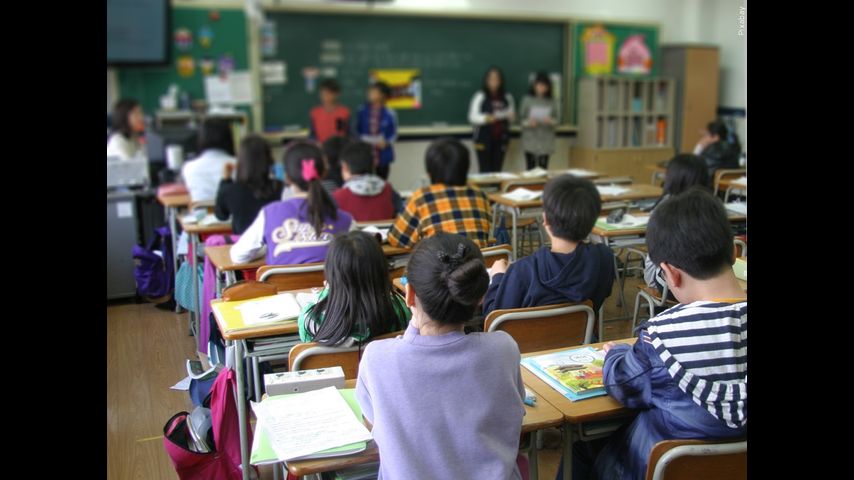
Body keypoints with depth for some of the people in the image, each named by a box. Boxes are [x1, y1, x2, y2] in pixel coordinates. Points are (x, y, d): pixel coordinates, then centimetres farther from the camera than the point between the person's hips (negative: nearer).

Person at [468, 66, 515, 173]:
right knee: (485, 171, -6)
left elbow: (512, 115, 16)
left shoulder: (507, 97, 7)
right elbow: (472, 117, -7)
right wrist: (486, 118, -26)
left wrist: (510, 116, -8)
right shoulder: (480, 96, -5)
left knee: (497, 170, 3)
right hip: (484, 138, -3)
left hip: (501, 138, 4)